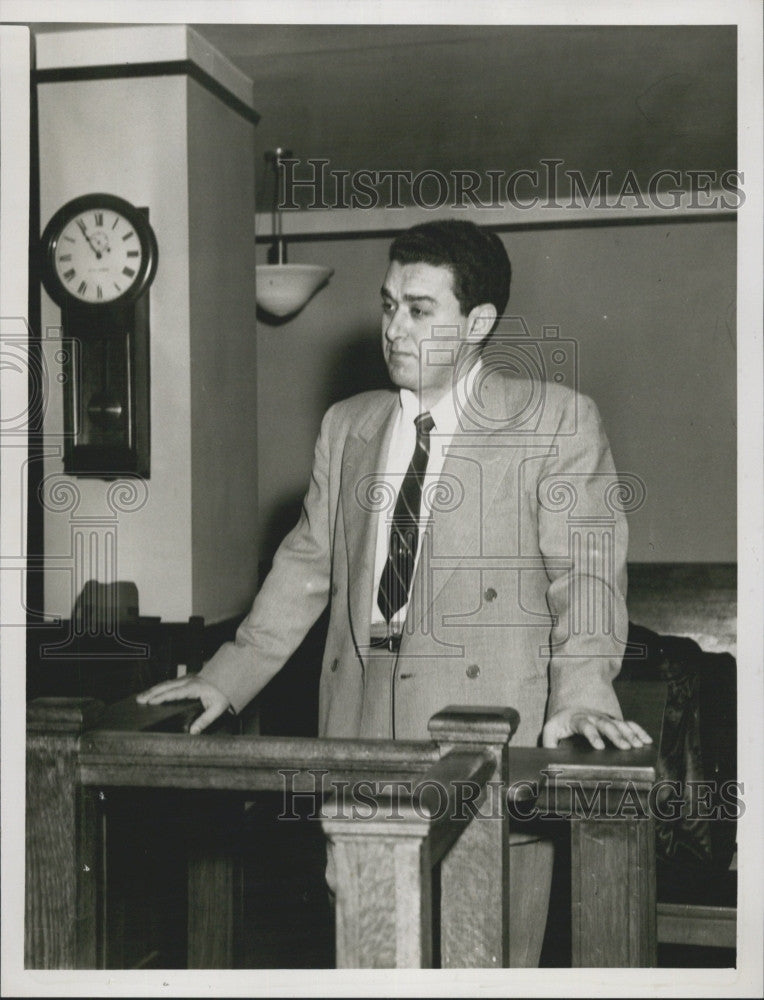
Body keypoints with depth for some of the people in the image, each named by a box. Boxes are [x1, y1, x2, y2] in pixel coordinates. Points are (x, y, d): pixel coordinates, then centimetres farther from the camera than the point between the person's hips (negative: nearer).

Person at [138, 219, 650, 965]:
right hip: (363, 717, 4)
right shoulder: (347, 426, 16)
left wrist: (581, 694, -18)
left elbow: (586, 569, -3)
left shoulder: (556, 420, 2)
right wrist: (228, 677, 13)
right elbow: (307, 565, 19)